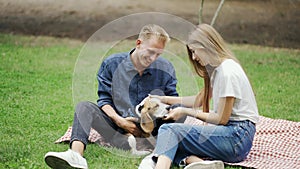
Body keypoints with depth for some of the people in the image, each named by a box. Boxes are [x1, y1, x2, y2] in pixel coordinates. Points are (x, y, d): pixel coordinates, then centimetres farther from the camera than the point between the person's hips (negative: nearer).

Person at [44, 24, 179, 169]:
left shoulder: (165, 68, 2)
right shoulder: (112, 64, 0)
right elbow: (104, 99, 1)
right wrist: (119, 120, -15)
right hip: (118, 123, 0)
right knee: (84, 107, -22)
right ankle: (76, 154, -49)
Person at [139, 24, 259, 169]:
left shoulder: (228, 72, -13)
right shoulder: (216, 69, 17)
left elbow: (221, 119, -12)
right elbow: (200, 100, 29)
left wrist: (185, 111, -5)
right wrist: (166, 100, 24)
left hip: (238, 135, -10)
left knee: (170, 130, -21)